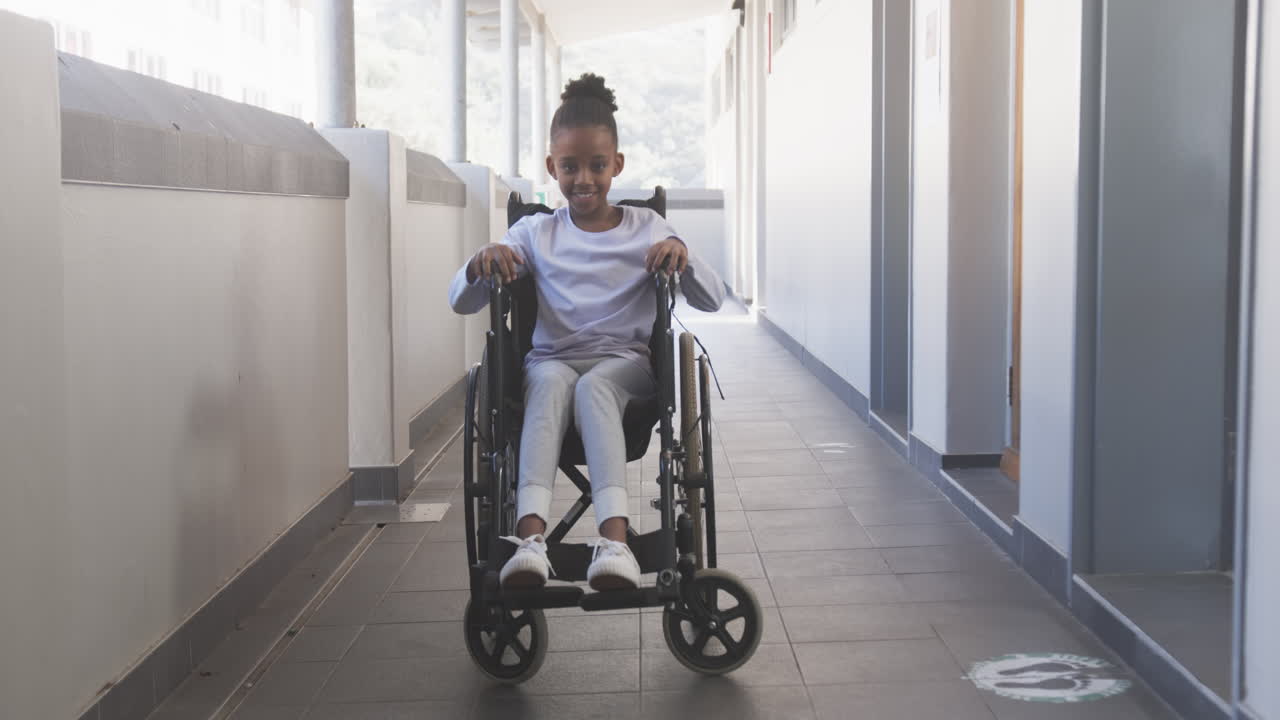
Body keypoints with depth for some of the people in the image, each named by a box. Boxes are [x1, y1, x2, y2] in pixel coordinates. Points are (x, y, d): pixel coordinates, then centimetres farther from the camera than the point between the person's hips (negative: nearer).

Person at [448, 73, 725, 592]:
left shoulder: (646, 228, 12)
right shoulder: (535, 233, 13)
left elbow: (713, 299, 7)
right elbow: (461, 302, 10)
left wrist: (681, 256, -14)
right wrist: (481, 265, -13)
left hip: (623, 359, 0)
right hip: (552, 359, 1)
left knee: (593, 386, -38)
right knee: (551, 380, -37)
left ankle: (614, 540, -53)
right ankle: (530, 536, -54)